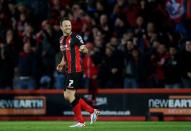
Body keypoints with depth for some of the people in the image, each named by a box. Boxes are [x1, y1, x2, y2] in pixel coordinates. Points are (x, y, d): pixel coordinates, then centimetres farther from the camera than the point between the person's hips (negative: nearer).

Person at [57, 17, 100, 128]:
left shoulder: (75, 37, -8)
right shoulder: (62, 39, 16)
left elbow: (86, 50, -15)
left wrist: (83, 49, -37)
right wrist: (62, 63, 11)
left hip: (76, 70, -9)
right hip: (69, 71, 9)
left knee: (69, 95, -11)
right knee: (67, 96, 10)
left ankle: (80, 122, -3)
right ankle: (92, 111, 15)